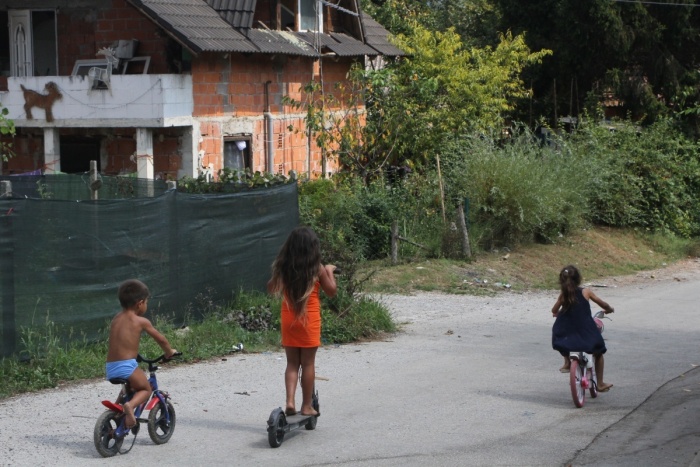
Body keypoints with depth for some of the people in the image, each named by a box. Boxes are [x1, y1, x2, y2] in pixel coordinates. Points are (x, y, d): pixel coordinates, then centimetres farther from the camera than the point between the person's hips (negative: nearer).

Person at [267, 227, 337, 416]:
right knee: (308, 363, 5)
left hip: (288, 319, 3)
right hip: (310, 319, -3)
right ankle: (306, 406, 10)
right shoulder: (317, 268, -9)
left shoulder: (283, 267, -2)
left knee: (292, 363, 11)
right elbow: (331, 291, 0)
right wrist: (330, 271, 13)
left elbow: (271, 288, 11)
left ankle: (290, 401, -3)